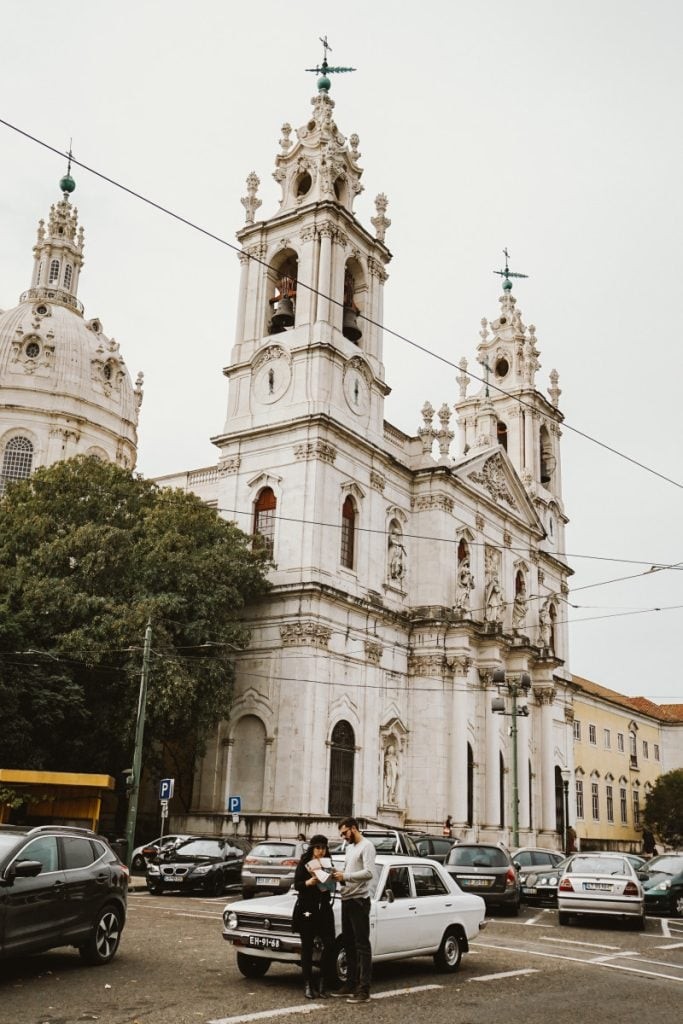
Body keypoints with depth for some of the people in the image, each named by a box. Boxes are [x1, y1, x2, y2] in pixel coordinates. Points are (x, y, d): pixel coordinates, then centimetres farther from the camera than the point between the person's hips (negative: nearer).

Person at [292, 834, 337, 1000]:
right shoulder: (303, 864, 0)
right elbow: (297, 885, -8)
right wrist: (309, 882, -27)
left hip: (324, 908, 3)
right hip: (306, 909, -3)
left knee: (329, 945, -8)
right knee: (307, 947, 3)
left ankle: (324, 983, 6)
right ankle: (308, 985, 12)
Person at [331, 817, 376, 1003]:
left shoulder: (366, 846, -10)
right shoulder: (350, 847, 19)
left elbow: (368, 873, -21)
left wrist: (345, 876, -19)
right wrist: (339, 876, 3)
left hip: (359, 901, -9)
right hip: (346, 900, 9)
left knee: (362, 945, -7)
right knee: (349, 944, 15)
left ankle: (364, 989, -7)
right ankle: (351, 984, 24)